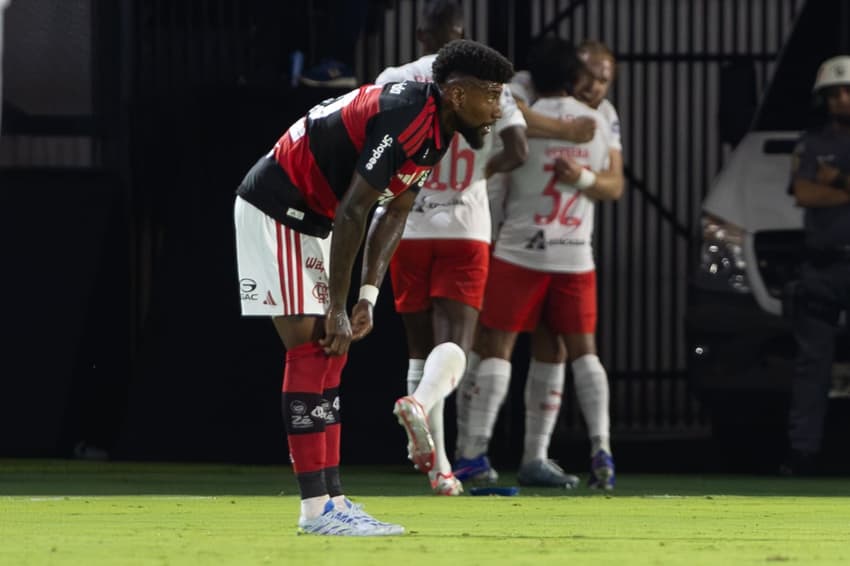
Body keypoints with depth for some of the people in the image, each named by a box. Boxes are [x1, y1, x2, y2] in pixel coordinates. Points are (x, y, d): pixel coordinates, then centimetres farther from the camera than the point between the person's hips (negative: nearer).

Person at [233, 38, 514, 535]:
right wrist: (337, 308, -19)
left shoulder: (435, 132, 5)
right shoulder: (407, 118, -27)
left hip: (310, 217, 10)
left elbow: (394, 214, 10)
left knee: (330, 351, 8)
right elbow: (351, 213, -26)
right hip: (274, 209, -10)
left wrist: (368, 298, 1)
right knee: (310, 344, -13)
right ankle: (316, 508, -14)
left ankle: (333, 499, 9)